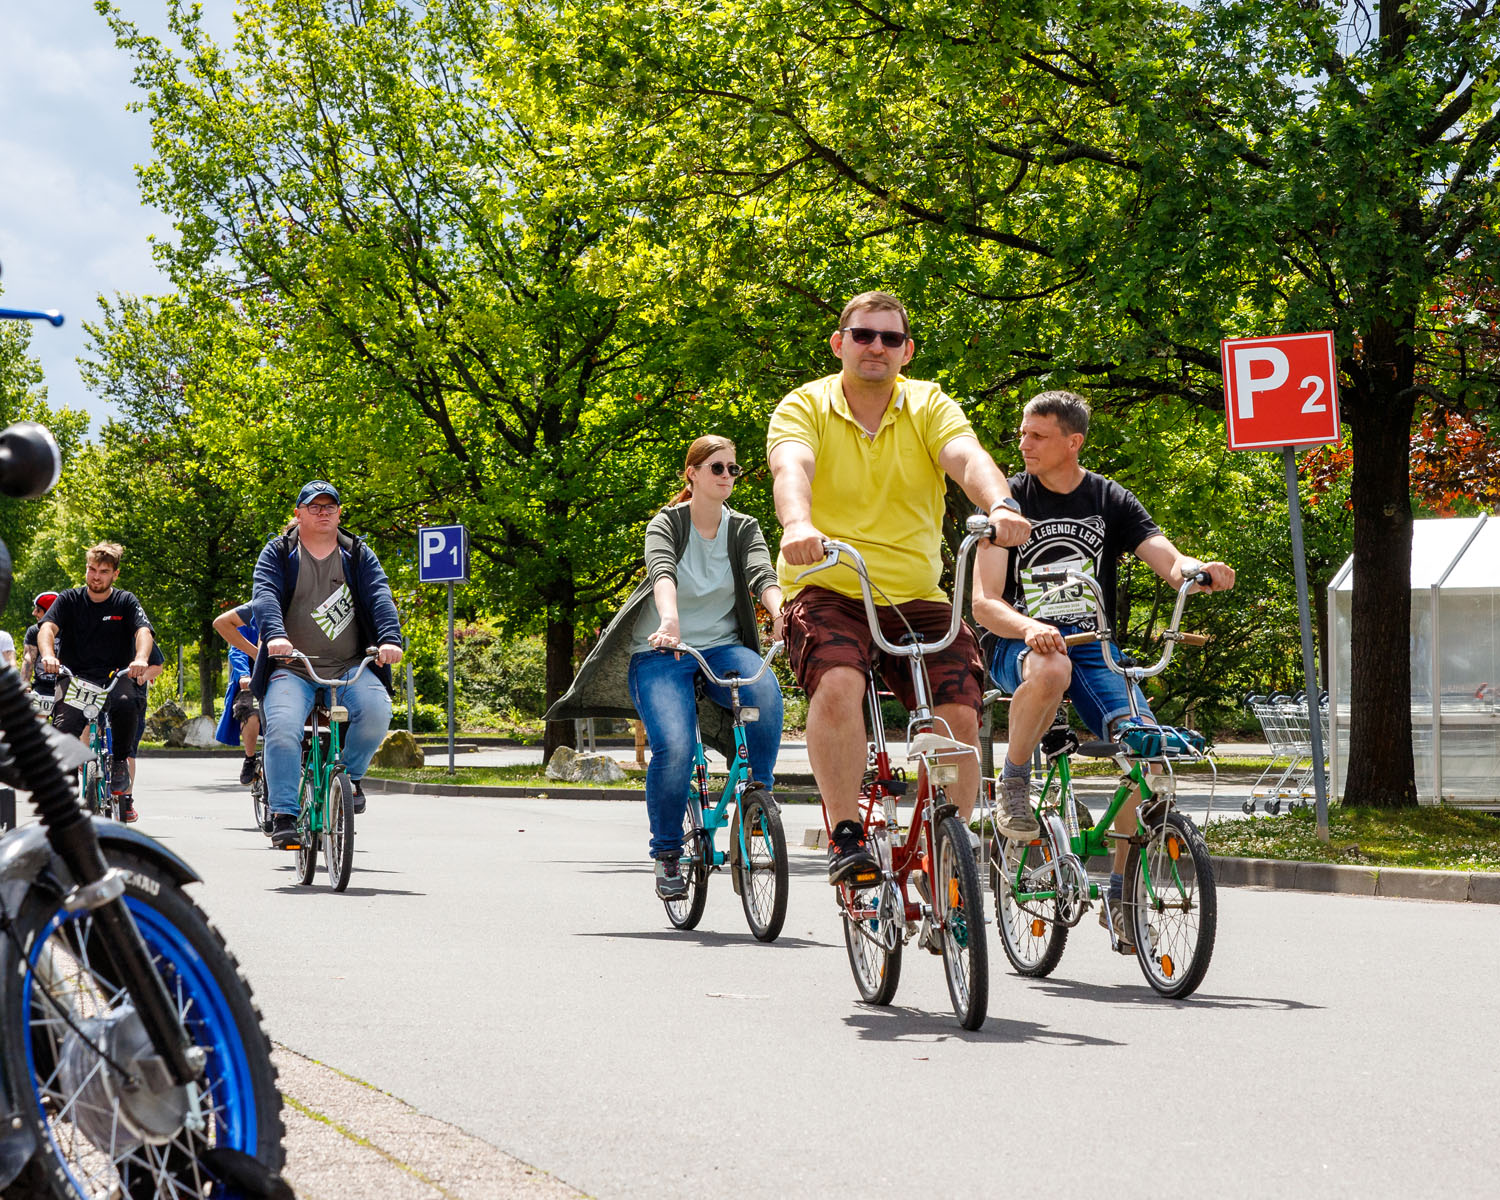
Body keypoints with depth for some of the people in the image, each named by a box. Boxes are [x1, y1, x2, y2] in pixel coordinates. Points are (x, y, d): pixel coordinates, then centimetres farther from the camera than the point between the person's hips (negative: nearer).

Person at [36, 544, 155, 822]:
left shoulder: (126, 601, 6)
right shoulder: (69, 600, 7)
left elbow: (144, 631, -12)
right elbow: (47, 627, -10)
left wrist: (141, 659, -36)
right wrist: (48, 655, -34)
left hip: (114, 679, 0)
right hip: (76, 679, 0)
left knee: (126, 704, -36)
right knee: (63, 729, -26)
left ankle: (120, 763, -12)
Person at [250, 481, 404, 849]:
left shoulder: (359, 555, 12)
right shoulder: (278, 553, 7)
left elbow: (380, 596, -3)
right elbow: (265, 595, -10)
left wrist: (390, 639, -23)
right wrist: (275, 635, -31)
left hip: (350, 667, 1)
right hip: (292, 667, -1)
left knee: (376, 710, -27)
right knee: (282, 727, -27)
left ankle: (351, 773, 2)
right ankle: (283, 816, -18)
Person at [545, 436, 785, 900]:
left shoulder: (744, 529, 6)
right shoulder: (666, 524, -3)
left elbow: (763, 575, -15)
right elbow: (663, 572, -24)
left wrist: (779, 613, -38)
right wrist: (670, 620, -46)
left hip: (722, 647, 2)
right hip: (661, 653, -2)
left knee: (765, 691, -33)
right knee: (674, 746, -27)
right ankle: (667, 852, -6)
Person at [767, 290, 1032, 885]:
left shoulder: (929, 405, 6)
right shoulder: (805, 406, 1)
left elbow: (967, 457, -14)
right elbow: (791, 467, -20)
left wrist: (1001, 506, -36)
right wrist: (797, 525, -43)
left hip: (918, 597, 3)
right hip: (829, 591, -3)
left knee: (959, 716, -13)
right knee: (837, 685, -31)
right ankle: (845, 836, -21)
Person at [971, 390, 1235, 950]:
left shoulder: (1110, 500, 6)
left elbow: (1168, 561, -3)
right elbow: (984, 602, -8)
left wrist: (1199, 571, -28)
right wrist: (1029, 628, -30)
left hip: (1092, 647, 3)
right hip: (1020, 645, -3)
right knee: (1051, 670, -41)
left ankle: (1120, 894, -8)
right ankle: (1013, 778, -13)